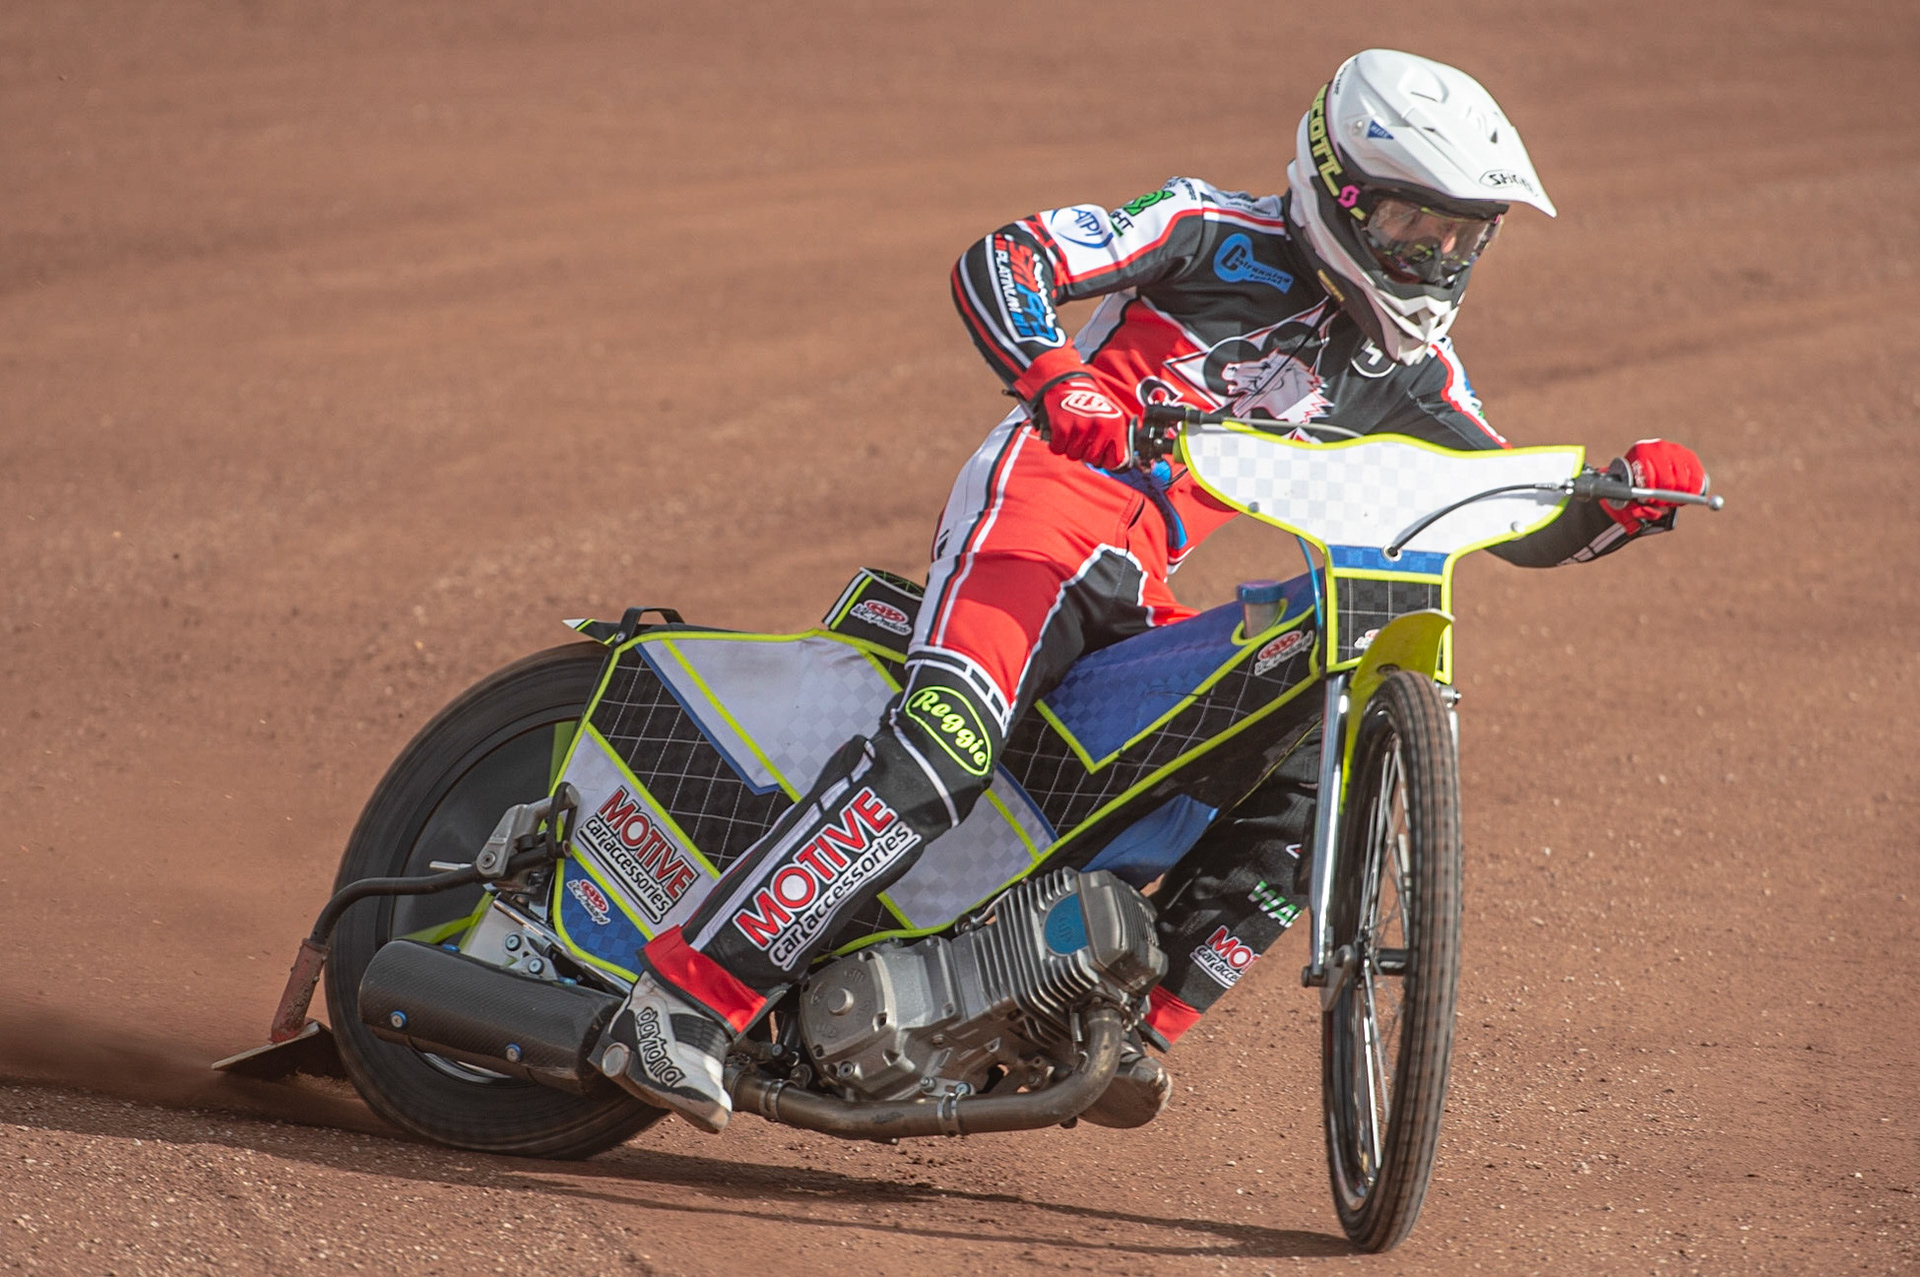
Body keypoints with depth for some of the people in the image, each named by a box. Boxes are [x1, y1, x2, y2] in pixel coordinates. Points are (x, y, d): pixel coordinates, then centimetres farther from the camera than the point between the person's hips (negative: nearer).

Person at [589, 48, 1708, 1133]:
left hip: (1143, 596, 8)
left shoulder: (1407, 375, 17)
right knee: (944, 747, -30)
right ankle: (683, 1004, -34)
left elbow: (1523, 523, 18)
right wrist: (1055, 380, -29)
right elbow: (996, 262, -9)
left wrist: (1623, 495, -4)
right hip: (1046, 502, -7)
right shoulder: (1222, 236, 0)